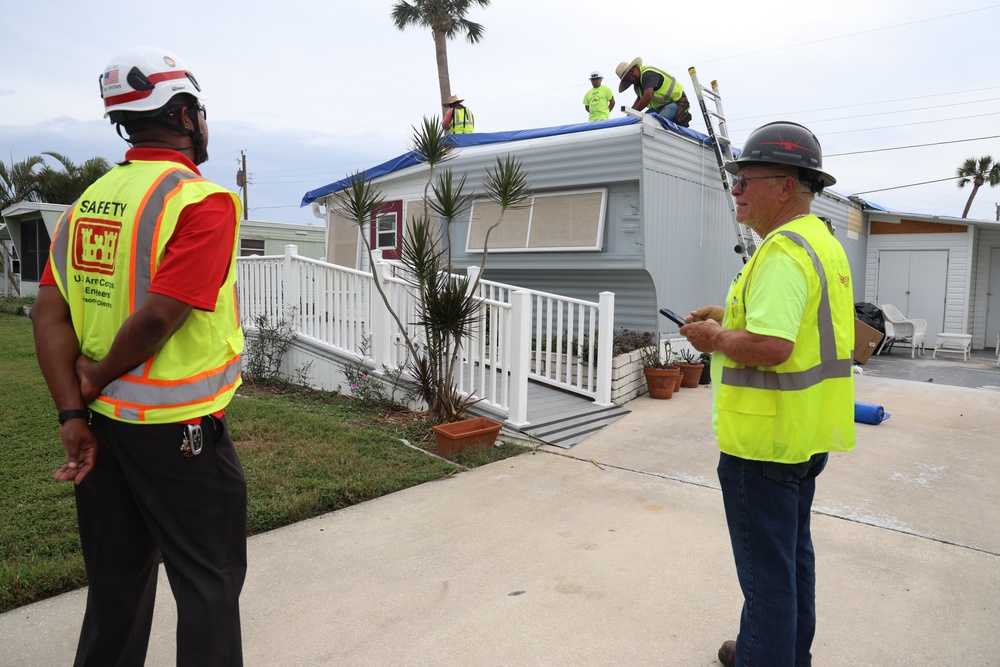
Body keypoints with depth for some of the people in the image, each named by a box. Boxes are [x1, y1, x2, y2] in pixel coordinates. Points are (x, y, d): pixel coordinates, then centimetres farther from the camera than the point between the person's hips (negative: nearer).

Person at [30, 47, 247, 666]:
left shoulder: (89, 201, 7)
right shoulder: (204, 201, -15)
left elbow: (49, 315, 2)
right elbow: (158, 318, -22)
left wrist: (74, 413, 1)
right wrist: (98, 377, -5)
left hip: (101, 423, 7)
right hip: (177, 429, -7)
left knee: (117, 581, 21)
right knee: (209, 586, 9)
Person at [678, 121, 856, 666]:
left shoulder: (783, 252, -22)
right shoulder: (823, 243, 12)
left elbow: (770, 347, -32)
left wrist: (716, 340, -14)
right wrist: (731, 318, 10)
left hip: (764, 441, -11)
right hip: (805, 436, 11)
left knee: (767, 570, 5)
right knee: (793, 553, 23)